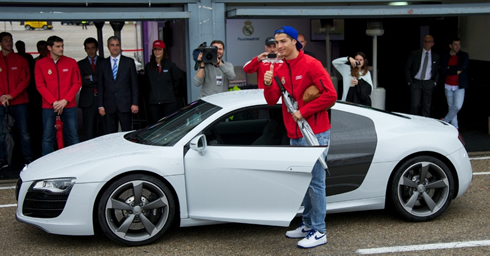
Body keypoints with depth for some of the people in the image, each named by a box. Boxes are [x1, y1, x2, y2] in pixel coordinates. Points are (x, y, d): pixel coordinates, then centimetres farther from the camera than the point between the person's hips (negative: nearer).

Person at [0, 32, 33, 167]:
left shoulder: (21, 60, 7)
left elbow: (25, 80, 1)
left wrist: (12, 95, -9)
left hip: (19, 101, 0)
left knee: (24, 132, 2)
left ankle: (28, 159, 9)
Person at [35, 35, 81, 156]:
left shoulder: (71, 62, 5)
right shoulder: (40, 64, 4)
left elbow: (77, 83, 4)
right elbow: (40, 86, 1)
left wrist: (65, 100, -7)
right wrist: (53, 102, -10)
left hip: (69, 106, 1)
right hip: (49, 107, -1)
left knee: (73, 136, 0)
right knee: (47, 138, 0)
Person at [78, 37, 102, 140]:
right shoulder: (81, 64, 13)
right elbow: (82, 82, -2)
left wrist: (91, 78, -6)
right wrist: (98, 81, -5)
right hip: (88, 101, 0)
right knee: (89, 131, -2)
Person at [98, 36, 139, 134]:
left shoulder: (129, 62, 8)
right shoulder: (103, 64, 12)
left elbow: (134, 84, 4)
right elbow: (100, 86, 10)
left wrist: (135, 103, -4)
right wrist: (100, 105, 2)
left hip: (125, 104, -1)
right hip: (109, 106, 2)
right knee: (110, 135, 2)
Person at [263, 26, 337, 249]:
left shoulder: (311, 64, -11)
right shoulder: (279, 69, 10)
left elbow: (330, 95, -16)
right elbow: (272, 101, 7)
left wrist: (303, 111, -15)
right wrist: (268, 84, -12)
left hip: (314, 134, -8)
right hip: (294, 136, 8)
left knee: (315, 182, -4)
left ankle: (319, 231, 3)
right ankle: (308, 224, 27)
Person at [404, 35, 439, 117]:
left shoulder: (436, 57, 8)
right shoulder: (414, 54, 3)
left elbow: (437, 71, 13)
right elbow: (407, 68, 5)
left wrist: (435, 82, 0)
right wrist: (409, 81, -3)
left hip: (428, 84, 2)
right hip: (415, 83, -2)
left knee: (427, 105, 4)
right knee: (415, 105, -8)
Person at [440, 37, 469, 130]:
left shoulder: (464, 55, 2)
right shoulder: (445, 57, 5)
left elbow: (463, 66, -16)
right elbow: (443, 71, -7)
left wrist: (450, 68, -8)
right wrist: (455, 71, -14)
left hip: (459, 86, -2)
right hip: (448, 86, 2)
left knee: (457, 106, -14)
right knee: (451, 106, 6)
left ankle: (445, 120, 6)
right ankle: (455, 127, 14)